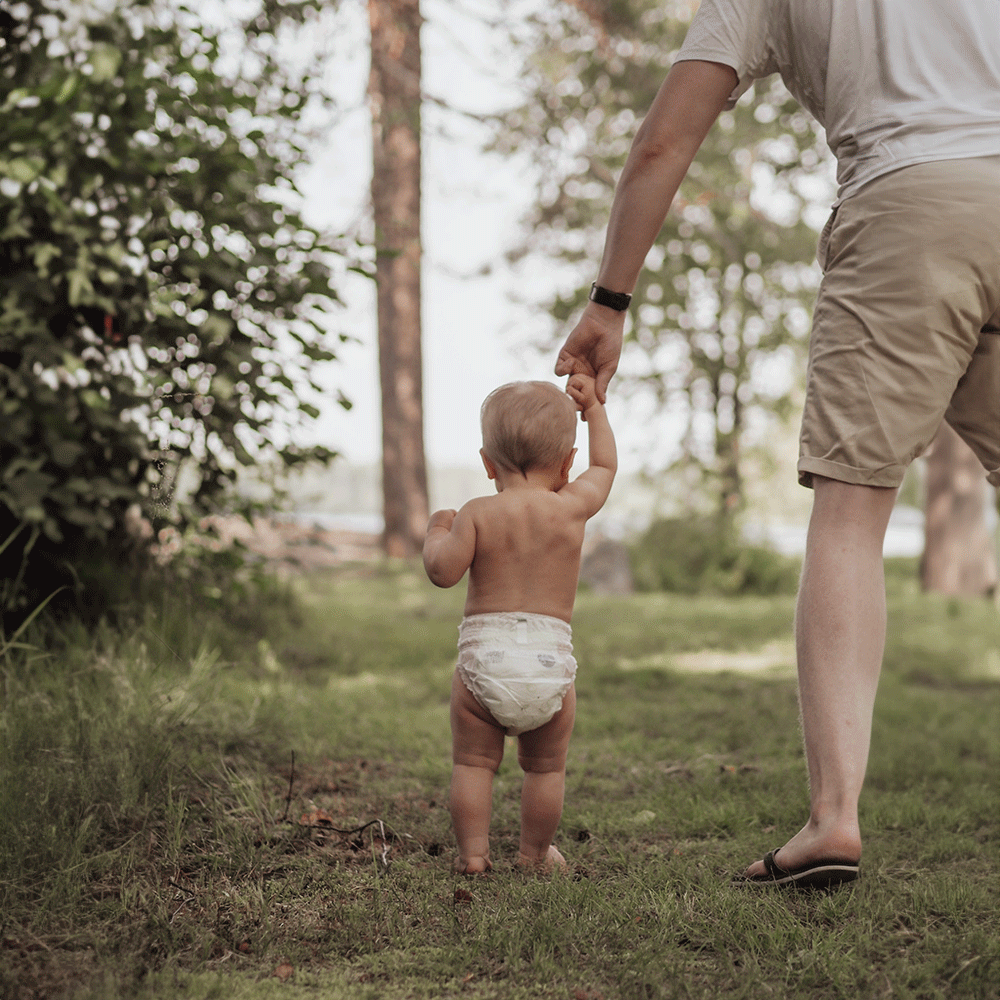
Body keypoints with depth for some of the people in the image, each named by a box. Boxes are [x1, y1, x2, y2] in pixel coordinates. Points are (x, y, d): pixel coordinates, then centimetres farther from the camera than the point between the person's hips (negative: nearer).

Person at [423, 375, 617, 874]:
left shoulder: (477, 514, -3)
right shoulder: (572, 508, 2)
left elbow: (442, 571, -6)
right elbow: (605, 466, 20)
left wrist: (437, 530, 13)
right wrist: (592, 406, 30)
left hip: (483, 659, -1)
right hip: (550, 663, 1)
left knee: (473, 762, 13)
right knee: (546, 768, 18)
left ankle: (473, 851, 11)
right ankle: (535, 852, 25)